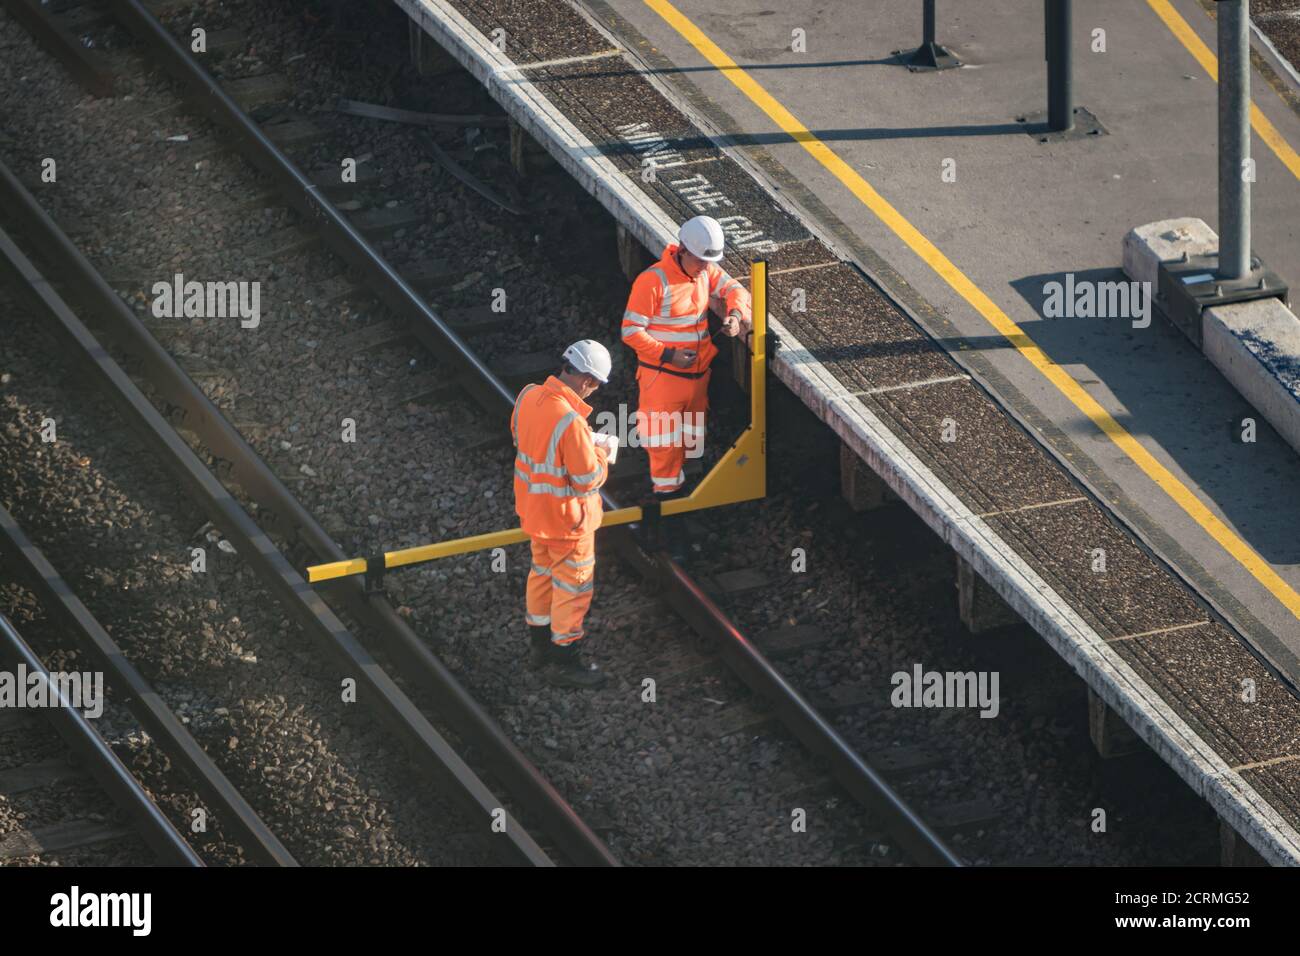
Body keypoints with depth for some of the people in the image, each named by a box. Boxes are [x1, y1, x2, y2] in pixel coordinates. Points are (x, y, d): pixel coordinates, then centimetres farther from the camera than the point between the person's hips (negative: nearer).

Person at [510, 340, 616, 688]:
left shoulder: (530, 396, -10)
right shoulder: (570, 421, -35)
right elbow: (589, 477, -27)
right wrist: (602, 452, -6)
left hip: (532, 508, 8)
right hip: (567, 518, -8)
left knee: (543, 571, 26)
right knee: (573, 584, 10)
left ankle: (541, 643, 42)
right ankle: (563, 661, 22)